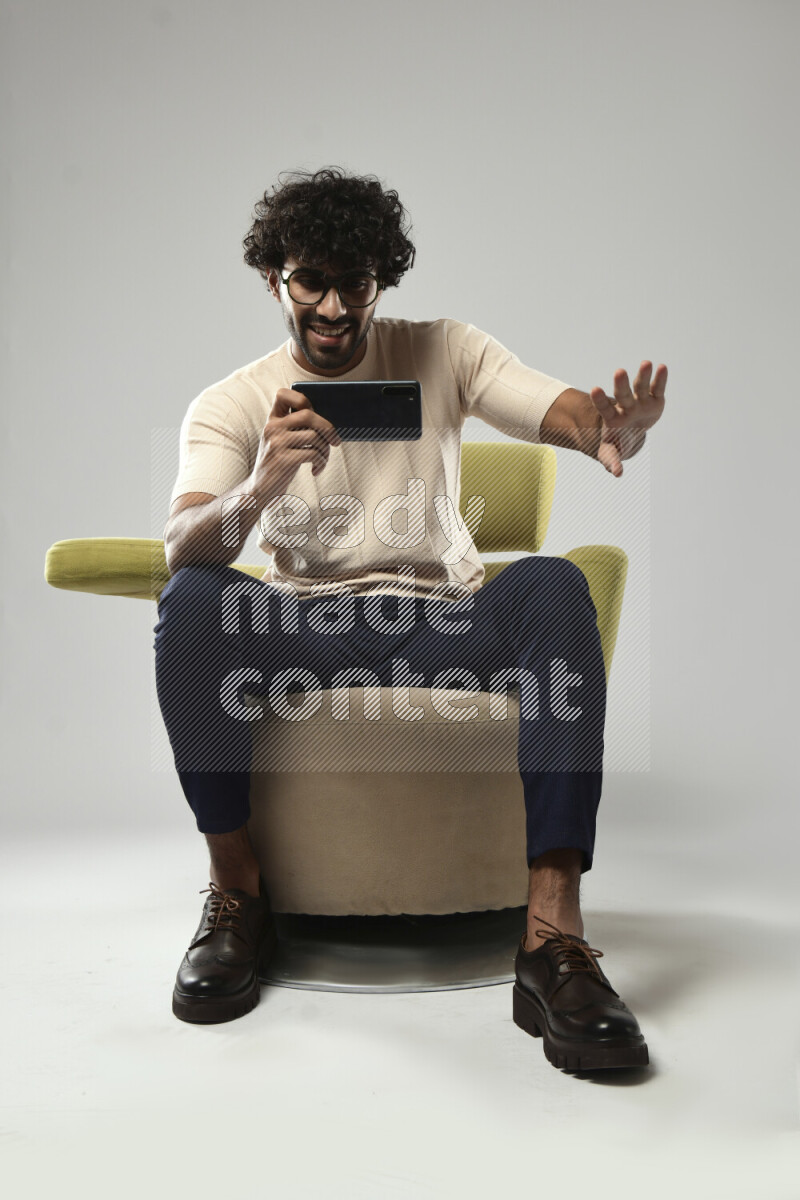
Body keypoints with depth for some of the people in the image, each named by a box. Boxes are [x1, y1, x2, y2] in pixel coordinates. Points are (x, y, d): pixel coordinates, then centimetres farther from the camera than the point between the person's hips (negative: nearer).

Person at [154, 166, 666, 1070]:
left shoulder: (443, 353, 7)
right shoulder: (230, 405, 4)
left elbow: (573, 413, -8)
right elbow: (180, 552, -13)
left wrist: (617, 430, -34)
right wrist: (260, 487, -35)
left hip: (442, 624, 1)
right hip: (299, 629, 0)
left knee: (551, 583, -30)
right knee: (191, 602, -30)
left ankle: (552, 937, -34)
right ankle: (236, 893, -14)